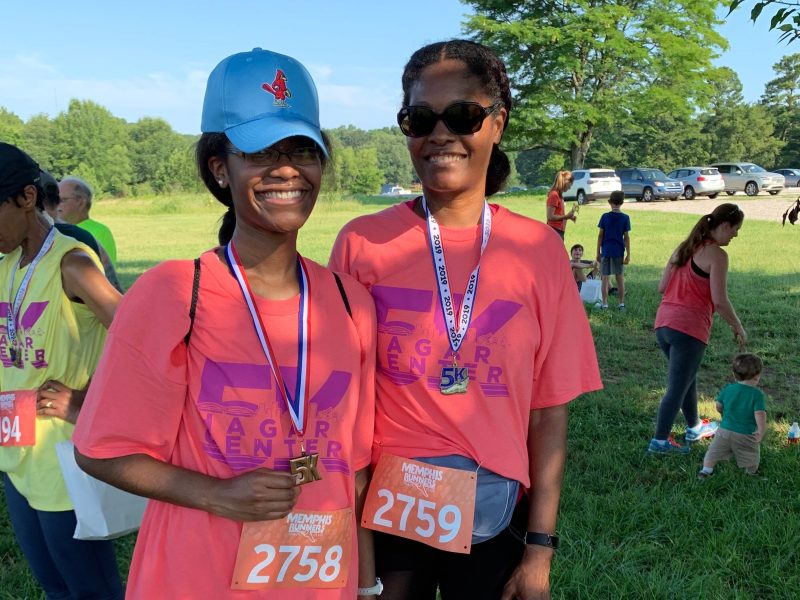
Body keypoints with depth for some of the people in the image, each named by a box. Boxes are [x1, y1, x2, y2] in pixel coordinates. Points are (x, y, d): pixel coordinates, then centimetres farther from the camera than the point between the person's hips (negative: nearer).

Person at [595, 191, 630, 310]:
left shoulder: (605, 217, -3)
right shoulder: (625, 218, -3)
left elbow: (600, 235, -2)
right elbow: (626, 237, -4)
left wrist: (598, 252, 5)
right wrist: (628, 254, 1)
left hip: (606, 251, -1)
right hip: (619, 251, 1)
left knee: (605, 278, 3)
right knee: (620, 279, 9)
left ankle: (604, 303, 3)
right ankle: (621, 303, 14)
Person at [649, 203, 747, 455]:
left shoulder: (684, 248, 14)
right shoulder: (717, 255, -10)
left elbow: (661, 287, 13)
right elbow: (720, 301, -15)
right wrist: (738, 327, -2)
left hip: (663, 323, 8)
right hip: (689, 328, -8)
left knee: (687, 378, 25)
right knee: (678, 386, 1)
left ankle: (694, 427, 41)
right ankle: (660, 441, 5)